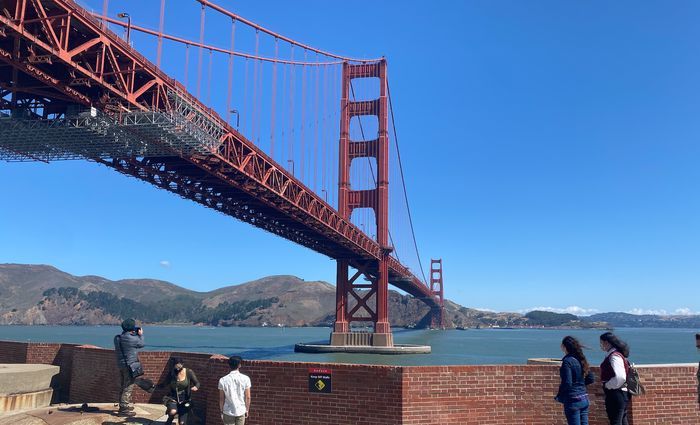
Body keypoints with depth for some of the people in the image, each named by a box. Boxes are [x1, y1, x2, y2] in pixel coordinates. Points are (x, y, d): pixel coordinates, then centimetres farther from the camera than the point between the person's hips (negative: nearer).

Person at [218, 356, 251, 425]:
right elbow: (247, 397, -6)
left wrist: (222, 411, 9)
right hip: (241, 411, 0)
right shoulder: (245, 379, -11)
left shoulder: (223, 380, -10)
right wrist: (247, 410, 7)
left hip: (228, 412, 0)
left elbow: (221, 399, -4)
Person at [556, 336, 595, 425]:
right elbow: (591, 378, 12)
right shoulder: (581, 359, 6)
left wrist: (558, 397, -6)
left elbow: (567, 383, -20)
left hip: (573, 400, -8)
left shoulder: (567, 361, -17)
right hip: (584, 399, 8)